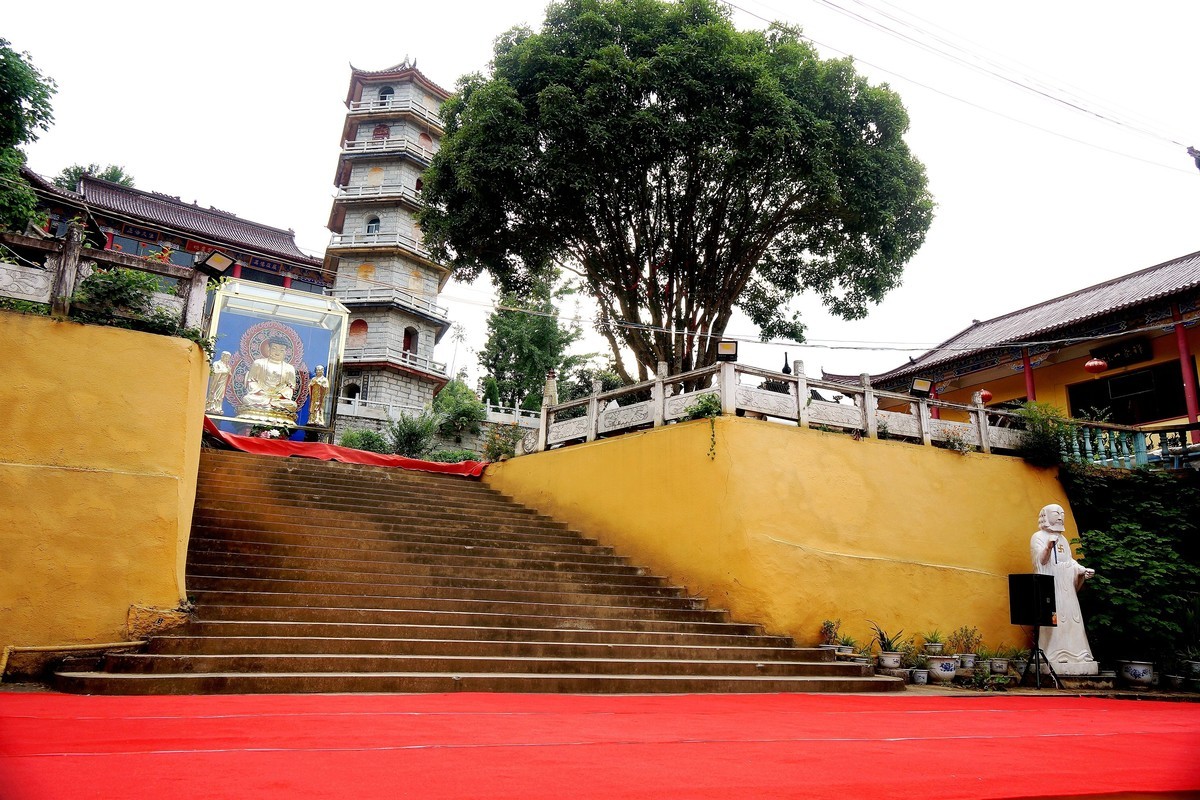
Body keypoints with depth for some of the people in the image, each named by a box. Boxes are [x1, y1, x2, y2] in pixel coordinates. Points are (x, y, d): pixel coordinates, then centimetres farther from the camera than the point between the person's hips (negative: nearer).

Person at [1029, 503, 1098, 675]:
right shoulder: (1038, 537, 0)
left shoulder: (1063, 539, 22)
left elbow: (1070, 561, 18)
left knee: (1071, 617, 2)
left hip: (1066, 587, 7)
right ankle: (1053, 655, -11)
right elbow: (1040, 561, -12)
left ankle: (1073, 653, 6)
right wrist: (1048, 548, -31)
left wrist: (1083, 570, -1)